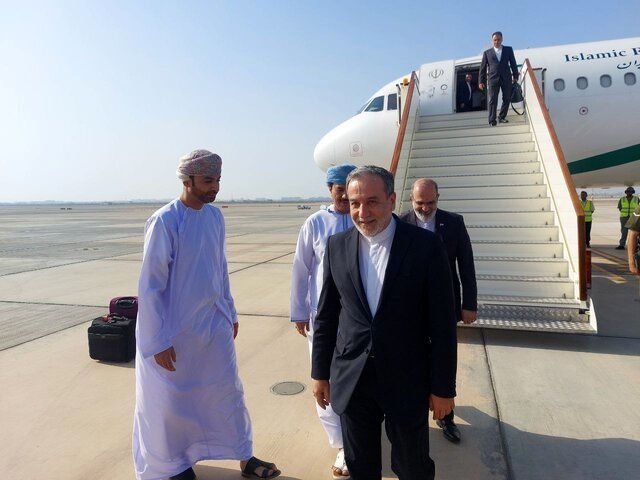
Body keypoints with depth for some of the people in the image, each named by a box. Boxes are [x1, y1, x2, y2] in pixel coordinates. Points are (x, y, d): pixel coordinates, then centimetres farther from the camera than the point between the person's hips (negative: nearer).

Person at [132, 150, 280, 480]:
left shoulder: (215, 215, 0)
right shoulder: (165, 221, -19)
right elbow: (150, 285, -16)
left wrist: (230, 313, 14)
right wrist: (158, 340, -15)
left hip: (214, 323, 6)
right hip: (175, 330, -5)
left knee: (227, 390, 15)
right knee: (171, 400, 13)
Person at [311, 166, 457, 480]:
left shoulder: (426, 245, -12)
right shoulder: (337, 246, -2)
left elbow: (442, 322, -9)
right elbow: (326, 315, 4)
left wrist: (443, 387, -6)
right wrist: (320, 373, 8)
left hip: (407, 383, -2)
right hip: (351, 381, 3)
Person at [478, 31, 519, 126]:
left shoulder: (508, 50, 13)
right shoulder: (487, 53, 11)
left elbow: (513, 63, 12)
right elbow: (483, 67, 8)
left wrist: (515, 76, 5)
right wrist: (481, 81, 1)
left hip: (506, 78, 2)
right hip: (493, 79, -2)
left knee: (507, 99, 2)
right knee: (493, 100, -8)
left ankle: (502, 117, 14)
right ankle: (492, 121, -8)